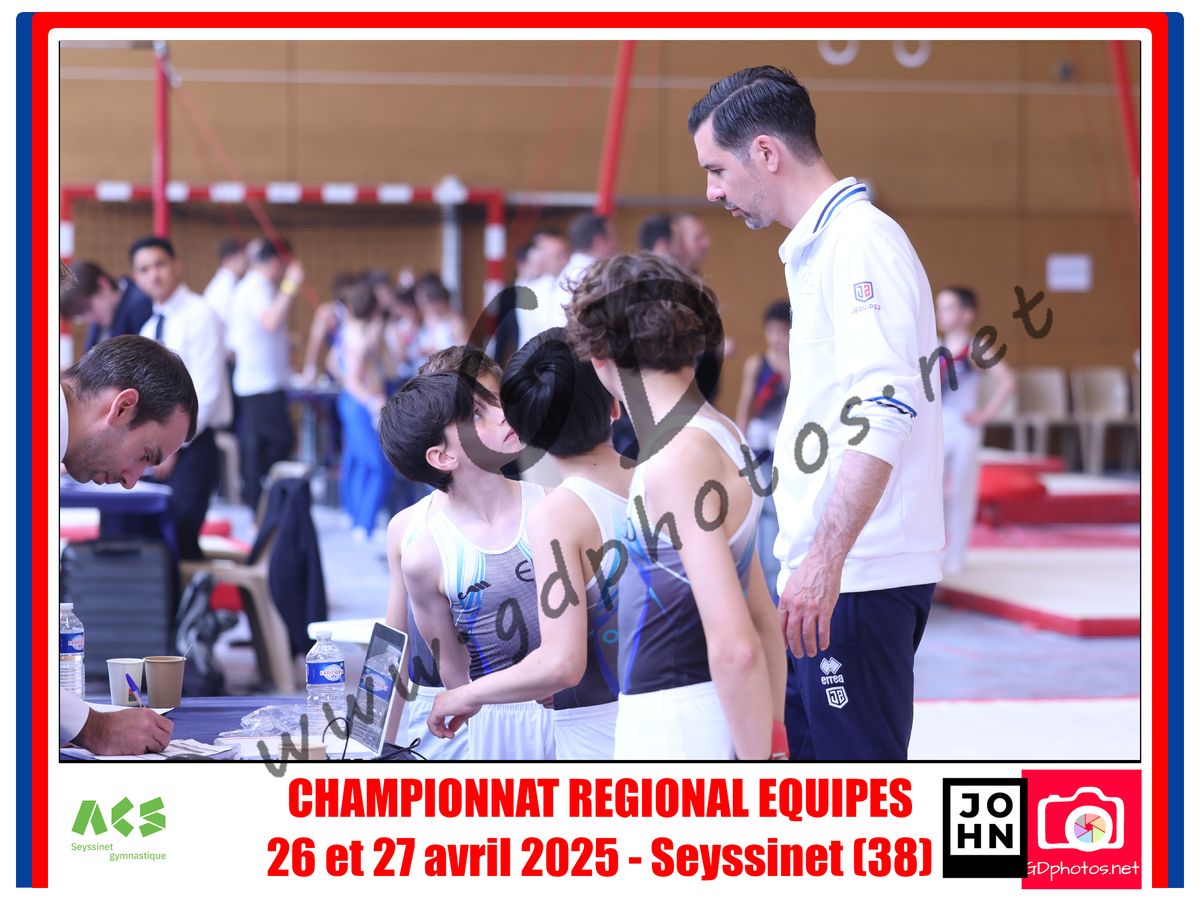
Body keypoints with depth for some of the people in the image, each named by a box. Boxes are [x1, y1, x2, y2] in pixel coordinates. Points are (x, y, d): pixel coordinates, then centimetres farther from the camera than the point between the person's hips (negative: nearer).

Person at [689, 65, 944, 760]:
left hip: (860, 574, -11)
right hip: (826, 572, 11)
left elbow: (884, 409, -24)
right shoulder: (820, 246, 20)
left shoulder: (860, 240, -13)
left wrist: (825, 558, -29)